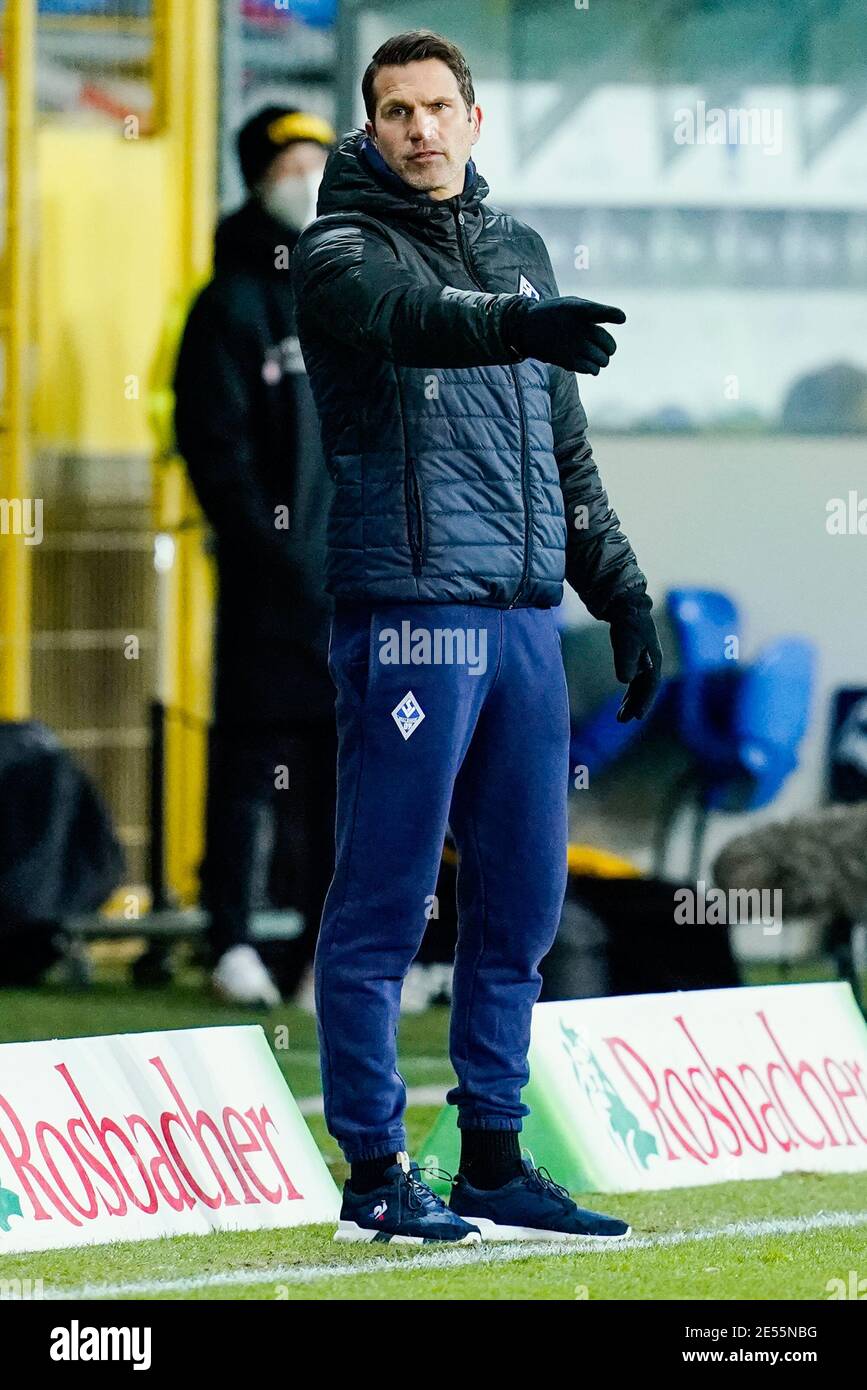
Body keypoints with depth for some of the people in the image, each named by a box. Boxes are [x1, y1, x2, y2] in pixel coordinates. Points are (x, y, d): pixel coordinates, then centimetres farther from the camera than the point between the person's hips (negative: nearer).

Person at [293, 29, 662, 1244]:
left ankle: (495, 1162, 18)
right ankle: (376, 1175, 0)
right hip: (410, 614, -6)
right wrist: (513, 322, -46)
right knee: (385, 904, -4)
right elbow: (410, 313, -27)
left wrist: (620, 589, 20)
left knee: (521, 902, 9)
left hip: (525, 619, 7)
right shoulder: (344, 253, -2)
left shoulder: (518, 249, 18)